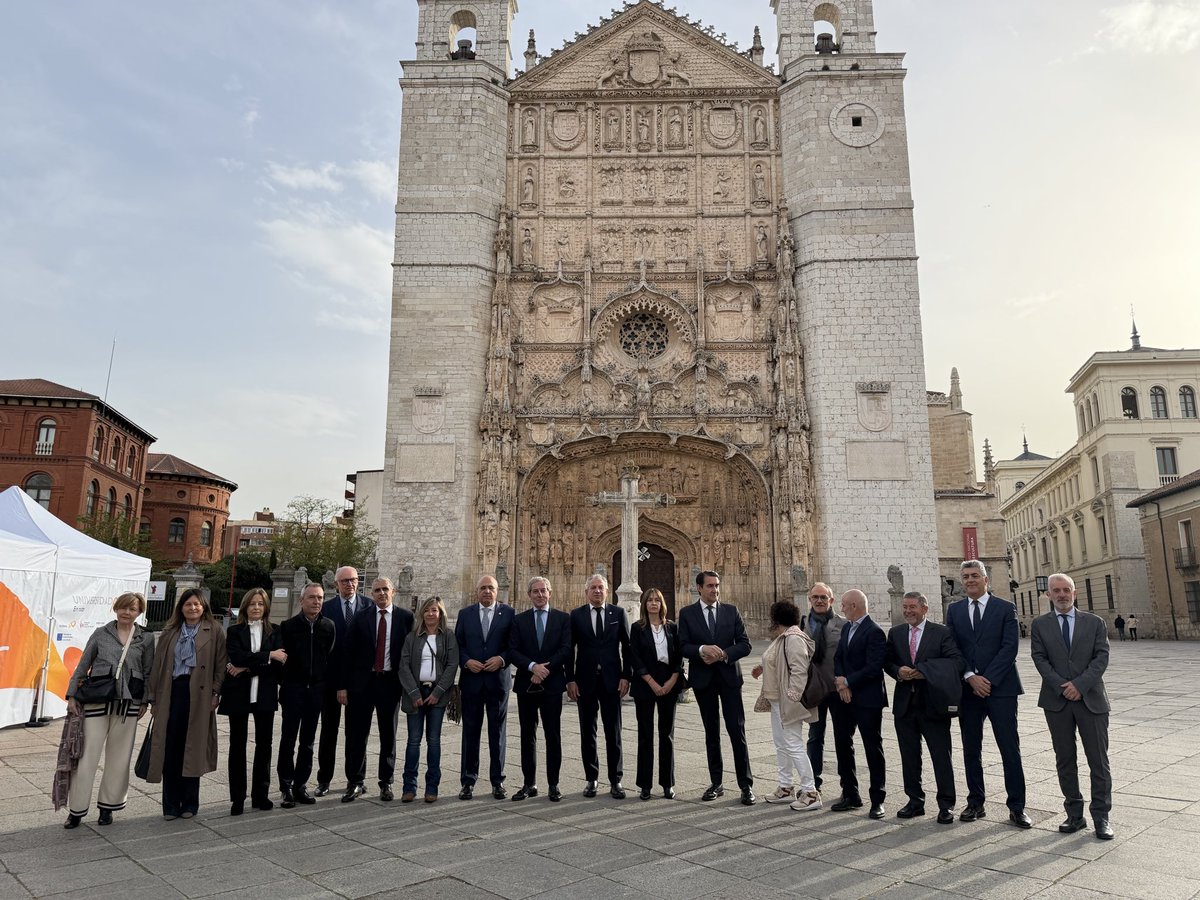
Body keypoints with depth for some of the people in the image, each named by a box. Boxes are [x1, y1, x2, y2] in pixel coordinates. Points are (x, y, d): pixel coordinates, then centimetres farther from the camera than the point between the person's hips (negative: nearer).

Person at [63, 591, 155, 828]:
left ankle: (107, 806, 22)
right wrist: (72, 695, 0)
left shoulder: (146, 639, 4)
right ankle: (76, 810, 11)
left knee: (119, 756, 8)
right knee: (87, 755, -1)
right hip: (97, 700, -1)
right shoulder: (101, 634, 3)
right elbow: (82, 667, 6)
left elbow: (148, 673, 8)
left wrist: (145, 701, 2)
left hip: (128, 703, 1)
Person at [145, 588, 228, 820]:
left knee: (193, 748, 4)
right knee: (170, 748, 1)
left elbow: (221, 664, 1)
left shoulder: (214, 631, 3)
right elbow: (158, 664, 12)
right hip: (172, 693, 2)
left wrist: (215, 693, -6)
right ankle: (170, 804, 12)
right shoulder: (170, 632, 12)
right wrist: (153, 696, 7)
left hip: (198, 694, -2)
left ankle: (190, 803, 16)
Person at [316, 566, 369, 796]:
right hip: (331, 676, 0)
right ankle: (324, 779, 20)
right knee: (329, 729, 10)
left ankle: (357, 778, 21)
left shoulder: (369, 606, 0)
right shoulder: (326, 607, 0)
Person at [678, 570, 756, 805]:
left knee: (737, 731, -4)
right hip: (703, 679, 1)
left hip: (729, 676, 0)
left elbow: (745, 644, 0)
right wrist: (702, 650, -23)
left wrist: (724, 654, -15)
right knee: (711, 733, 10)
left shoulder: (731, 611, 3)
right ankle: (716, 783, 20)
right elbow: (683, 646, -4)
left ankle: (746, 786, 3)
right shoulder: (687, 613, 2)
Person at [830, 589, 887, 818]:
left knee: (873, 750, 2)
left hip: (867, 699, -8)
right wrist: (840, 681, -6)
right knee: (842, 744, 13)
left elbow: (873, 668, -20)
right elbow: (838, 657, 11)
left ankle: (877, 800, 12)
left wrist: (847, 682, -14)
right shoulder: (846, 627, 11)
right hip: (844, 697, 8)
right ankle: (850, 794, 26)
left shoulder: (874, 632, -15)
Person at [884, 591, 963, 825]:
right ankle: (915, 800, 25)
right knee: (909, 756, 12)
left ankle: (946, 805, 14)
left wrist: (923, 670, -22)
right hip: (904, 703, 4)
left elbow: (956, 661, -14)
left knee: (941, 756, 2)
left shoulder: (941, 633, -4)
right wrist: (898, 671, -12)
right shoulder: (895, 633, 9)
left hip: (933, 704, -4)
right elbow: (887, 662, 10)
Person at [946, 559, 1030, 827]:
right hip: (968, 689, 3)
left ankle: (1017, 807, 8)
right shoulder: (954, 610, 9)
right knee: (971, 750, 9)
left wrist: (987, 679, -14)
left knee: (1010, 749, -1)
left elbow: (1010, 647, -7)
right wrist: (971, 677, -10)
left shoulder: (1005, 608, 1)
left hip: (1000, 687, -3)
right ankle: (976, 803, 19)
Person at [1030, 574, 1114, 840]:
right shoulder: (1040, 625, 6)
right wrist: (1062, 687, -12)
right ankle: (1075, 815, 16)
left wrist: (1080, 684, -14)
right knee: (1065, 760, 7)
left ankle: (1101, 817, 11)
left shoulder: (1094, 622, 5)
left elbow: (1102, 656, -3)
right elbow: (1039, 658, -1)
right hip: (1056, 700, 1)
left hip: (1091, 698, -1)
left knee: (1098, 760, 2)